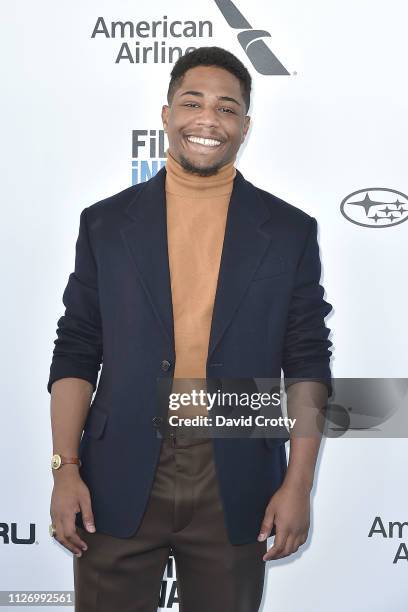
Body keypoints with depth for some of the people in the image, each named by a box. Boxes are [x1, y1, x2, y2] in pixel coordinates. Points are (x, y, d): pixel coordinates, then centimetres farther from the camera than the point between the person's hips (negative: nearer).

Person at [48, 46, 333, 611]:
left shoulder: (290, 231, 3)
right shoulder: (106, 223, 4)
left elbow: (307, 364, 2)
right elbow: (75, 354, 4)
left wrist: (298, 485, -4)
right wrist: (66, 470, -3)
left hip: (236, 483, 0)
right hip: (119, 481, 1)